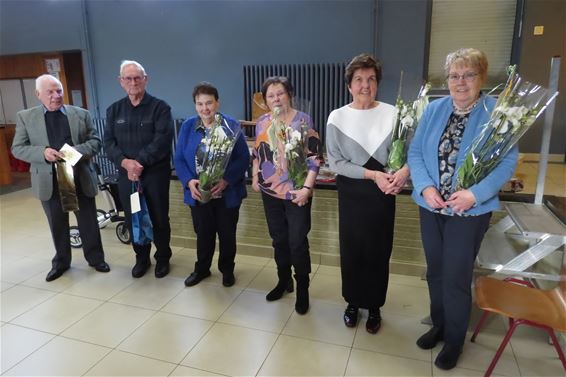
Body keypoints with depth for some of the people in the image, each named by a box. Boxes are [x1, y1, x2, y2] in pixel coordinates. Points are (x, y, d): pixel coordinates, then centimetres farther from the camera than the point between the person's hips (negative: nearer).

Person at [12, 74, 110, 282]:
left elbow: (95, 141, 2)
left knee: (89, 222, 9)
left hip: (81, 178, 0)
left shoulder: (81, 114, 4)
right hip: (49, 181, 0)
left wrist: (77, 151, -18)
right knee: (57, 225, 14)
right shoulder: (25, 117, 3)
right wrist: (43, 152, -18)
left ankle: (96, 258, 27)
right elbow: (17, 148, 1)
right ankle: (60, 262, 32)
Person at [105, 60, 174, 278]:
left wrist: (140, 162, -20)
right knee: (132, 219, 11)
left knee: (159, 219, 6)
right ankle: (141, 258, 31)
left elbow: (162, 140, -15)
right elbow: (108, 143, 3)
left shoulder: (160, 107, -4)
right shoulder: (114, 110, 10)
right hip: (126, 175, 4)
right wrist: (124, 162, -16)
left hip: (155, 173, -3)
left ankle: (163, 258, 26)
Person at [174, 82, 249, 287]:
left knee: (227, 234, 13)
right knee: (203, 233, 16)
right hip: (198, 193, 2)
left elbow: (243, 158, -10)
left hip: (227, 193, -2)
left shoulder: (231, 126, -7)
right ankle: (202, 269, 37)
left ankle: (227, 270, 34)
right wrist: (189, 181, -15)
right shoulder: (187, 126, 2)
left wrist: (226, 180, -22)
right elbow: (179, 159, 2)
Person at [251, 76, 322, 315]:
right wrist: (255, 177, 7)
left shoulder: (303, 121, -8)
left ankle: (302, 290, 18)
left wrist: (307, 188, -18)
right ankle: (284, 281, 34)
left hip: (296, 193, -4)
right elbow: (257, 153, 17)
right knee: (278, 239, 15)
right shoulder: (262, 122, 6)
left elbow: (315, 157, -11)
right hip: (270, 192, 5)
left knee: (297, 242, 1)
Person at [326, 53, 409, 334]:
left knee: (379, 252, 10)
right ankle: (353, 302, 33)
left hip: (382, 195, 0)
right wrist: (373, 174, -18)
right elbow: (335, 163, -9)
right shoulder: (337, 117, -4)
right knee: (351, 252, 10)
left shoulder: (392, 113, -3)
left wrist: (405, 171, -22)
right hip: (351, 195, 0)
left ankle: (374, 307, 31)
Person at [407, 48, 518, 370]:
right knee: (436, 272, 17)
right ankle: (439, 326, 39)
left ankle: (454, 340, 28)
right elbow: (416, 152, 0)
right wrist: (425, 187, -16)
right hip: (431, 207, 4)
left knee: (456, 278, 4)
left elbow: (508, 161, -11)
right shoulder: (434, 109, 3)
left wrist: (474, 194, -23)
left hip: (470, 211, -4)